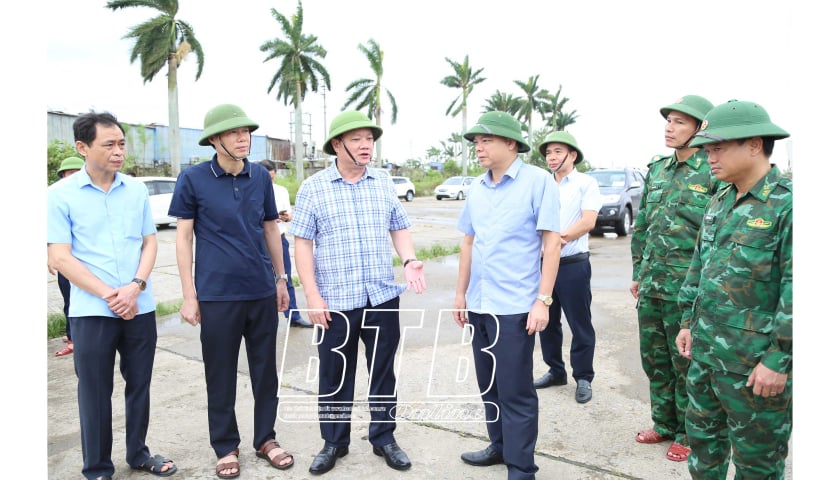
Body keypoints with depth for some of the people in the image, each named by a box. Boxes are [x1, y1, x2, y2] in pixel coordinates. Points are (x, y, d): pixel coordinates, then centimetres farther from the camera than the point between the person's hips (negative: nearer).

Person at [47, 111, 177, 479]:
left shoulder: (137, 190, 6)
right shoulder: (60, 195, -4)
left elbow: (150, 242, 7)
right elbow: (60, 258, -7)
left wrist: (135, 287, -10)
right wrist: (109, 295, -15)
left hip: (140, 308, 3)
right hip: (91, 312, -3)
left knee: (139, 385, 13)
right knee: (95, 392, 7)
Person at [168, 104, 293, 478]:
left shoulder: (261, 177, 4)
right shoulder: (193, 179, -5)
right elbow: (183, 236, -3)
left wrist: (281, 279, 12)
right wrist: (189, 295, -6)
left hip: (262, 292, 3)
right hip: (217, 294, -3)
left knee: (265, 370, 11)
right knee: (220, 374, 8)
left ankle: (266, 439, 28)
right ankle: (226, 447, 26)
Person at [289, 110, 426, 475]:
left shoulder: (385, 183, 6)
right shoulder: (313, 187, -2)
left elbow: (400, 228, 11)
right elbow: (303, 243, -4)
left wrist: (409, 261, -8)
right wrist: (311, 294, -10)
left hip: (383, 298, 3)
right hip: (335, 301, -2)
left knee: (383, 372, 13)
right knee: (334, 376, 10)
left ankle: (384, 438, 29)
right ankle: (334, 443, 28)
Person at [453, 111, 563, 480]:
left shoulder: (538, 181, -8)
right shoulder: (476, 188, 9)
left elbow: (552, 242, -10)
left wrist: (543, 300, -15)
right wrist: (461, 293, 14)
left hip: (515, 306, -6)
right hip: (479, 305, 6)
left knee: (515, 392, 2)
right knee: (489, 385, 17)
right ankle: (499, 445, 35)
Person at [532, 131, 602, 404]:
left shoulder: (586, 184, -2)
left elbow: (588, 221, -14)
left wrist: (561, 238, -26)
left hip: (573, 265, -5)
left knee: (580, 324, 2)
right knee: (547, 322, 13)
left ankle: (583, 378, 16)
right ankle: (556, 371, 28)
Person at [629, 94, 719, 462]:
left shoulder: (715, 173, -10)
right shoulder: (656, 169, 9)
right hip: (651, 286, 6)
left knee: (686, 363, 7)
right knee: (654, 359, 16)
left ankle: (688, 435, 26)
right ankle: (664, 425, 35)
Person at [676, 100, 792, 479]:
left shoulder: (788, 203, -16)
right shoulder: (720, 201, 9)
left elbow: (795, 291, -19)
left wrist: (779, 359, -18)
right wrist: (689, 322, 15)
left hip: (755, 363, -7)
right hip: (705, 350, 7)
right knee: (702, 434, 21)